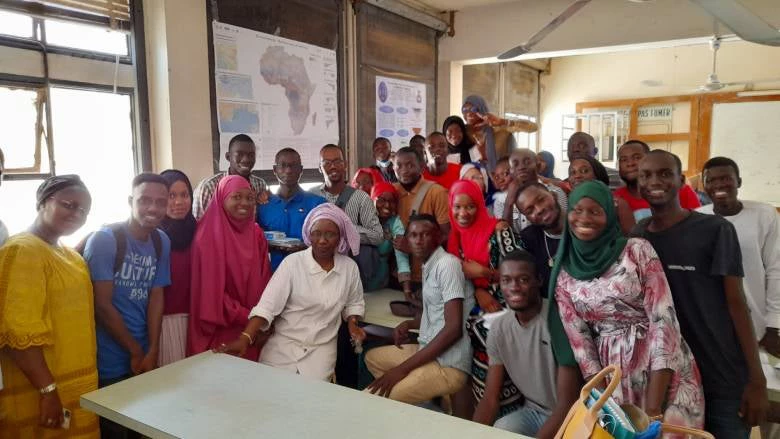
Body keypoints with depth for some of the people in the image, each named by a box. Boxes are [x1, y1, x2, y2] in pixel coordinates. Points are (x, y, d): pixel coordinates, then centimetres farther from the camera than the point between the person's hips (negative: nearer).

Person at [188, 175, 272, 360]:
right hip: (221, 330, -5)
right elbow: (212, 289, -13)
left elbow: (264, 281, 7)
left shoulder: (257, 234, 5)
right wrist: (248, 318, -13)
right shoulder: (208, 237, -11)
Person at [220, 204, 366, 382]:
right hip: (284, 343, -1)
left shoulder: (350, 267, -1)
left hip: (322, 348, 1)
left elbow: (353, 303, 16)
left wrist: (352, 323, -3)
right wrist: (245, 338, -28)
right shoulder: (292, 263, -10)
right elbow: (267, 304, -16)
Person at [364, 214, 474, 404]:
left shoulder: (447, 264, -16)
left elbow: (454, 328, -22)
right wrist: (409, 324, 8)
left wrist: (403, 368, -21)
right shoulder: (429, 266, 13)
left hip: (448, 364, -10)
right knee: (372, 357, 23)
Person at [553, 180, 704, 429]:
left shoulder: (638, 250, -7)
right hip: (614, 379, 2)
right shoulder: (563, 275, 2)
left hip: (665, 374, -2)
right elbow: (579, 341, 2)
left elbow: (664, 320, -13)